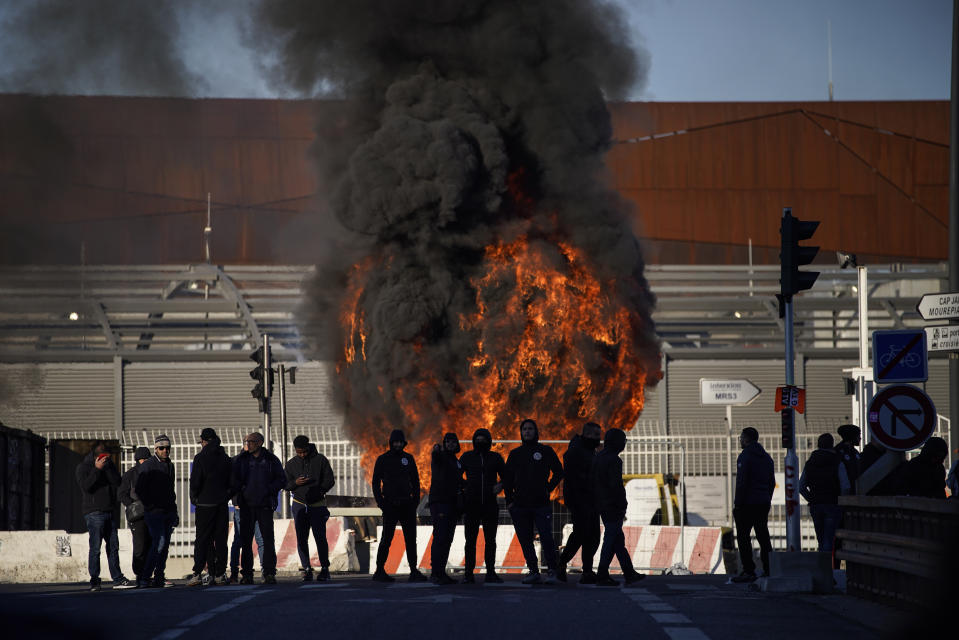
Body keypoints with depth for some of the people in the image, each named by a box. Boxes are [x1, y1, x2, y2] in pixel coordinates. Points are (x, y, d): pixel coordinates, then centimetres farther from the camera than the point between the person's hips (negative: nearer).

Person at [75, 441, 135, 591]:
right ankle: (94, 581, -5)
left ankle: (117, 579, 10)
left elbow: (117, 482, -1)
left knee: (113, 546, 7)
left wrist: (108, 467, -11)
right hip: (93, 512, -6)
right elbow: (85, 486, -16)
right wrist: (97, 469, -20)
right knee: (95, 547, -8)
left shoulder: (109, 464, 13)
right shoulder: (83, 467, -1)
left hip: (109, 511, 6)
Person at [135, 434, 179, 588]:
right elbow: (139, 489, -10)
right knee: (159, 542, -17)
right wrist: (150, 506, -14)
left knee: (165, 545, 6)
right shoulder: (148, 466, -6)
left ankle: (159, 577, 11)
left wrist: (174, 511, 20)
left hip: (168, 512, 7)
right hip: (154, 512, -7)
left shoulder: (170, 466, 17)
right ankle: (144, 577, -15)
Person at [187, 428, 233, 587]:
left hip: (205, 504, -4)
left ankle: (197, 574, -8)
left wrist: (194, 499, 4)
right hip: (222, 505, 4)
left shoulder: (200, 458, -7)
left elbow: (195, 482, -10)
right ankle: (220, 574, 4)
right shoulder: (226, 459, 7)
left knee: (202, 540, -2)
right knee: (221, 539, 6)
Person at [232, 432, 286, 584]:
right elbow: (234, 479, 8)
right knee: (246, 540, 2)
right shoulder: (241, 459, 7)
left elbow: (282, 480, 5)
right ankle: (246, 574, 7)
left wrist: (269, 490, -8)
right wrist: (241, 489, -8)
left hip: (265, 505, -2)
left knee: (268, 539, -5)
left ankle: (269, 573, -3)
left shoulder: (271, 460, 4)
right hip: (247, 505, 2)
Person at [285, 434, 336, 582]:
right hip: (299, 505, 3)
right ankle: (307, 569, 4)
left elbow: (330, 480, 0)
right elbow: (285, 484, 8)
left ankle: (325, 569, -2)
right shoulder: (291, 464, 9)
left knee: (320, 537, -8)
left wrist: (319, 491, -13)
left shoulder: (320, 460, 1)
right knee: (301, 539, 0)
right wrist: (295, 483, -13)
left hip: (317, 505, -3)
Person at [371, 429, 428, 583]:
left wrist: (416, 499, 4)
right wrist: (380, 502, -6)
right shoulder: (383, 459, 2)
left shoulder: (408, 459, 10)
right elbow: (376, 482, 3)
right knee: (387, 538, -4)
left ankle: (414, 571, 4)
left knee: (411, 538, 2)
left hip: (407, 505, 3)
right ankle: (379, 571, 3)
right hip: (390, 505, -3)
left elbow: (415, 480, 15)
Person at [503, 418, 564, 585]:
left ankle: (552, 571, -9)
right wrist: (509, 500, 7)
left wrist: (548, 489, 2)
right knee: (525, 540, 3)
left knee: (546, 538, -13)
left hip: (541, 504, -3)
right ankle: (533, 572, 9)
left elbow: (558, 472, 12)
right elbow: (507, 479, 15)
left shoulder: (546, 451, 5)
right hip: (519, 505, 3)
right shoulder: (515, 454, 11)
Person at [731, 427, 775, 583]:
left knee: (743, 537, -4)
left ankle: (749, 571, -10)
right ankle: (768, 570, 10)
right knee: (763, 536, 11)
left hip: (747, 504, -8)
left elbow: (742, 482, -16)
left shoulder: (745, 456, -10)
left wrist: (737, 504, -14)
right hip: (763, 503, 8)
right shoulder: (766, 457, 15)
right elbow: (772, 482, 17)